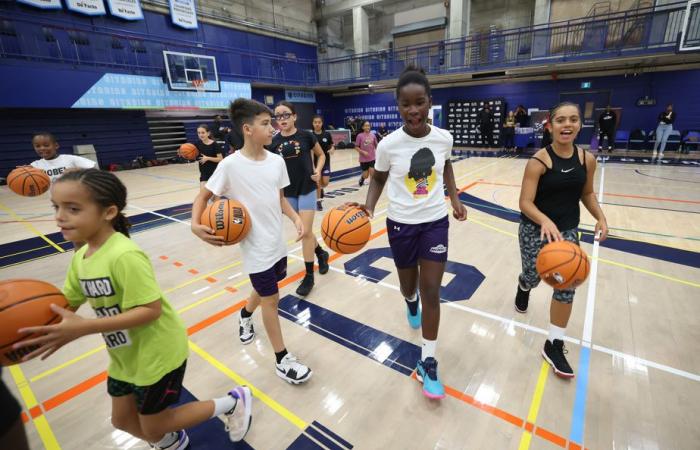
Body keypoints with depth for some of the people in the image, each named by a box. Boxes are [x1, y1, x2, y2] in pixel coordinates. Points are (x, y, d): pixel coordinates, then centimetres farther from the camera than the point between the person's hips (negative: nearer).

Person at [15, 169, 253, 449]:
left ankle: (234, 402, 26)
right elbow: (66, 304, 5)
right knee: (123, 420, 25)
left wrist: (83, 328, -34)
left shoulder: (125, 255, -31)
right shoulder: (80, 257, -2)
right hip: (124, 356, 8)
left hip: (157, 354, -8)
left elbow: (152, 310, -31)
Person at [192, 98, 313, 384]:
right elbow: (203, 197, -6)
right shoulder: (230, 165, -16)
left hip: (278, 242, 6)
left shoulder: (277, 161, -1)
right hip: (257, 248, -6)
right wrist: (196, 225, -23)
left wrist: (296, 218, -6)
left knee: (264, 290, 24)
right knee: (271, 298, 4)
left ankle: (245, 316, 58)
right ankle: (282, 361, 22)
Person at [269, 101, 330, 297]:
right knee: (303, 231, 14)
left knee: (306, 232, -4)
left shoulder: (306, 136, -6)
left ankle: (309, 276, 10)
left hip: (307, 189, -3)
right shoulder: (274, 142, -1)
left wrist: (318, 170, -7)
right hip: (287, 192, 3)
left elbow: (321, 155, 9)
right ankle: (321, 254, 43)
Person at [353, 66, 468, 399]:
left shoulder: (443, 138, -7)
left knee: (431, 292, -1)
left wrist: (455, 199, 9)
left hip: (436, 222, 1)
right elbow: (378, 178, 2)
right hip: (401, 224, 0)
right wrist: (368, 207, -16)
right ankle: (411, 302, 58)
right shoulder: (388, 144, -14)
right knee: (409, 287, 16)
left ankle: (427, 364, 15)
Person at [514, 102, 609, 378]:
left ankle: (554, 345, 14)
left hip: (567, 229, 4)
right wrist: (546, 221, -39)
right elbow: (525, 202, -22)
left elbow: (587, 193, 12)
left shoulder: (587, 159, -3)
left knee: (567, 284, -1)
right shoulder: (539, 161, -18)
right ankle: (523, 287, 52)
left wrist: (601, 218, -2)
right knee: (533, 277, 9)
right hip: (535, 228, -3)